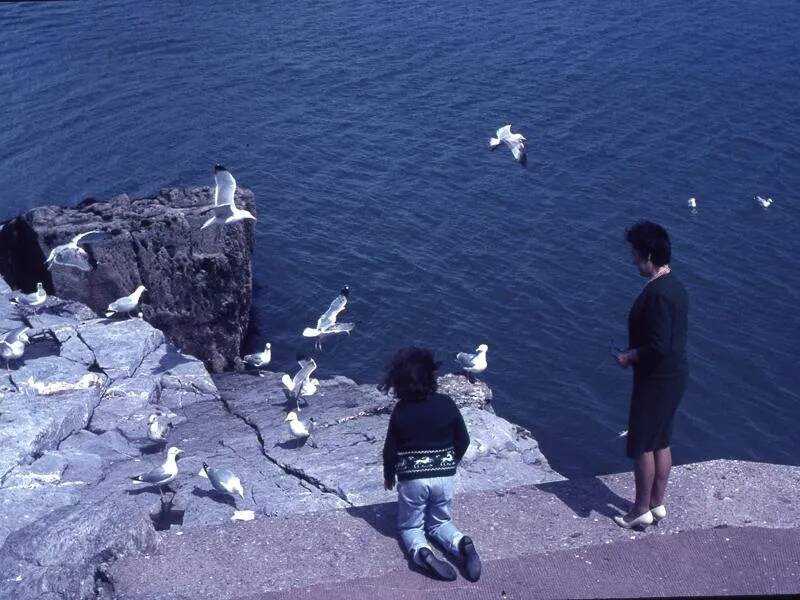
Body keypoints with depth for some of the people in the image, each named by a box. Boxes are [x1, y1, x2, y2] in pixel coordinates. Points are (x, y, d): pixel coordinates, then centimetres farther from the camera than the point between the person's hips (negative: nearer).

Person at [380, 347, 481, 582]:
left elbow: (390, 449, -5)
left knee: (410, 526, 16)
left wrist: (388, 475, 13)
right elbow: (463, 441, 1)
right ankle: (461, 544, -11)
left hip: (411, 478, -2)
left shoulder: (401, 411, -13)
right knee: (440, 522, 21)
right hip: (444, 475, 2)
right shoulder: (447, 404, -9)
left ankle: (421, 551, -18)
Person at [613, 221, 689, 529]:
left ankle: (642, 509, 16)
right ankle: (657, 503, 30)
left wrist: (629, 357, -12)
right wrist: (635, 351, 13)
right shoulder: (675, 286, 6)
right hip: (675, 374, 10)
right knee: (661, 441, 19)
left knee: (641, 445, 4)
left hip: (656, 379, -10)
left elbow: (659, 347, -27)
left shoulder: (657, 293, -25)